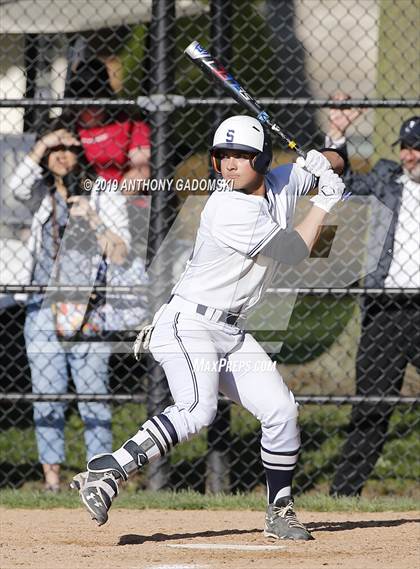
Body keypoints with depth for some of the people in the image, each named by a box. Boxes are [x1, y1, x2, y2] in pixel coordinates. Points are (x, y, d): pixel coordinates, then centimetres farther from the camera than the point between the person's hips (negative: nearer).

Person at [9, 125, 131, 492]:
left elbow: (119, 255, -4)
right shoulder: (42, 193, 11)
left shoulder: (104, 196, 5)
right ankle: (51, 480, 5)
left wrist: (93, 219, -16)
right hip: (43, 309, 2)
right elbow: (19, 185, -13)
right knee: (47, 397, 1)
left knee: (93, 397, -4)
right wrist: (43, 144, -20)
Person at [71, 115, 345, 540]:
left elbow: (333, 162, 21)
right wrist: (325, 203, -3)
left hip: (232, 334, 8)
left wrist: (326, 163, -3)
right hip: (189, 324, -8)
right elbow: (293, 252, -14)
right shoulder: (230, 210, -21)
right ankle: (105, 474, -35)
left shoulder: (283, 184, 4)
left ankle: (279, 511, 16)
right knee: (197, 409, -30)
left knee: (281, 410, 2)